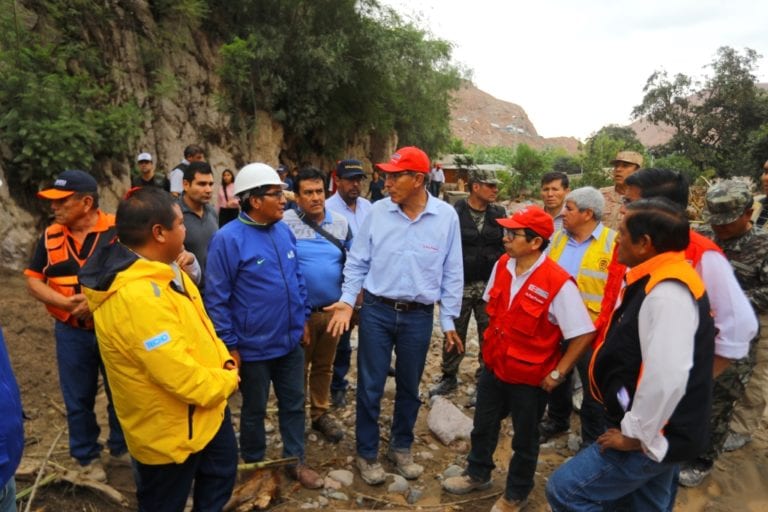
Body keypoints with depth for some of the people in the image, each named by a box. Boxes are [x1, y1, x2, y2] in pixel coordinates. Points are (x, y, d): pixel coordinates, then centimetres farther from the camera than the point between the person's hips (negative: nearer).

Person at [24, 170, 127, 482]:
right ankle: (87, 456, 34)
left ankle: (122, 447, 36)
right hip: (72, 333, 3)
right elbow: (33, 281, 3)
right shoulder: (51, 236, 1)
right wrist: (65, 302, -15)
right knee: (78, 399, 14)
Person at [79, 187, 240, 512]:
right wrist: (228, 381, -14)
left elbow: (200, 326, 9)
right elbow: (181, 376, -33)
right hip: (171, 429, -9)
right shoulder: (135, 296, -35)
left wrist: (225, 364, -6)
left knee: (221, 475, 29)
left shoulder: (163, 272, -1)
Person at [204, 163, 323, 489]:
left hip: (290, 341, 6)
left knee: (294, 404, 17)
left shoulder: (284, 231, 1)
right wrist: (229, 345, -13)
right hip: (254, 347, -5)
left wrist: (302, 319, 12)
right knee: (254, 411, 16)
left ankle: (295, 461, 37)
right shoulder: (228, 239, -18)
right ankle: (254, 466, 39)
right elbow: (217, 298, -15)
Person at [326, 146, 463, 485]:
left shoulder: (446, 216, -6)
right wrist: (347, 300, -7)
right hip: (376, 311, 0)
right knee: (370, 386, 9)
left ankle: (401, 448, 39)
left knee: (409, 388, 17)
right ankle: (367, 453, 30)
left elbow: (452, 273, 0)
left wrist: (448, 320, 1)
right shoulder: (378, 211, -6)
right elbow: (358, 261, 2)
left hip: (419, 317, 0)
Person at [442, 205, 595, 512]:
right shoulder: (502, 265, -6)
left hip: (530, 377, -5)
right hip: (494, 366, 6)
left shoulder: (558, 283, -26)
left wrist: (557, 374, -16)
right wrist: (491, 344, 10)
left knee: (524, 439, 18)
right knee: (483, 426, 24)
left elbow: (584, 334, -20)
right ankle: (477, 474, 50)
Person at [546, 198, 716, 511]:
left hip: (650, 439, -10)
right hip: (660, 433, 10)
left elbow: (668, 377, -34)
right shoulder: (660, 283, 6)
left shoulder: (667, 292, -27)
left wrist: (635, 436, -21)